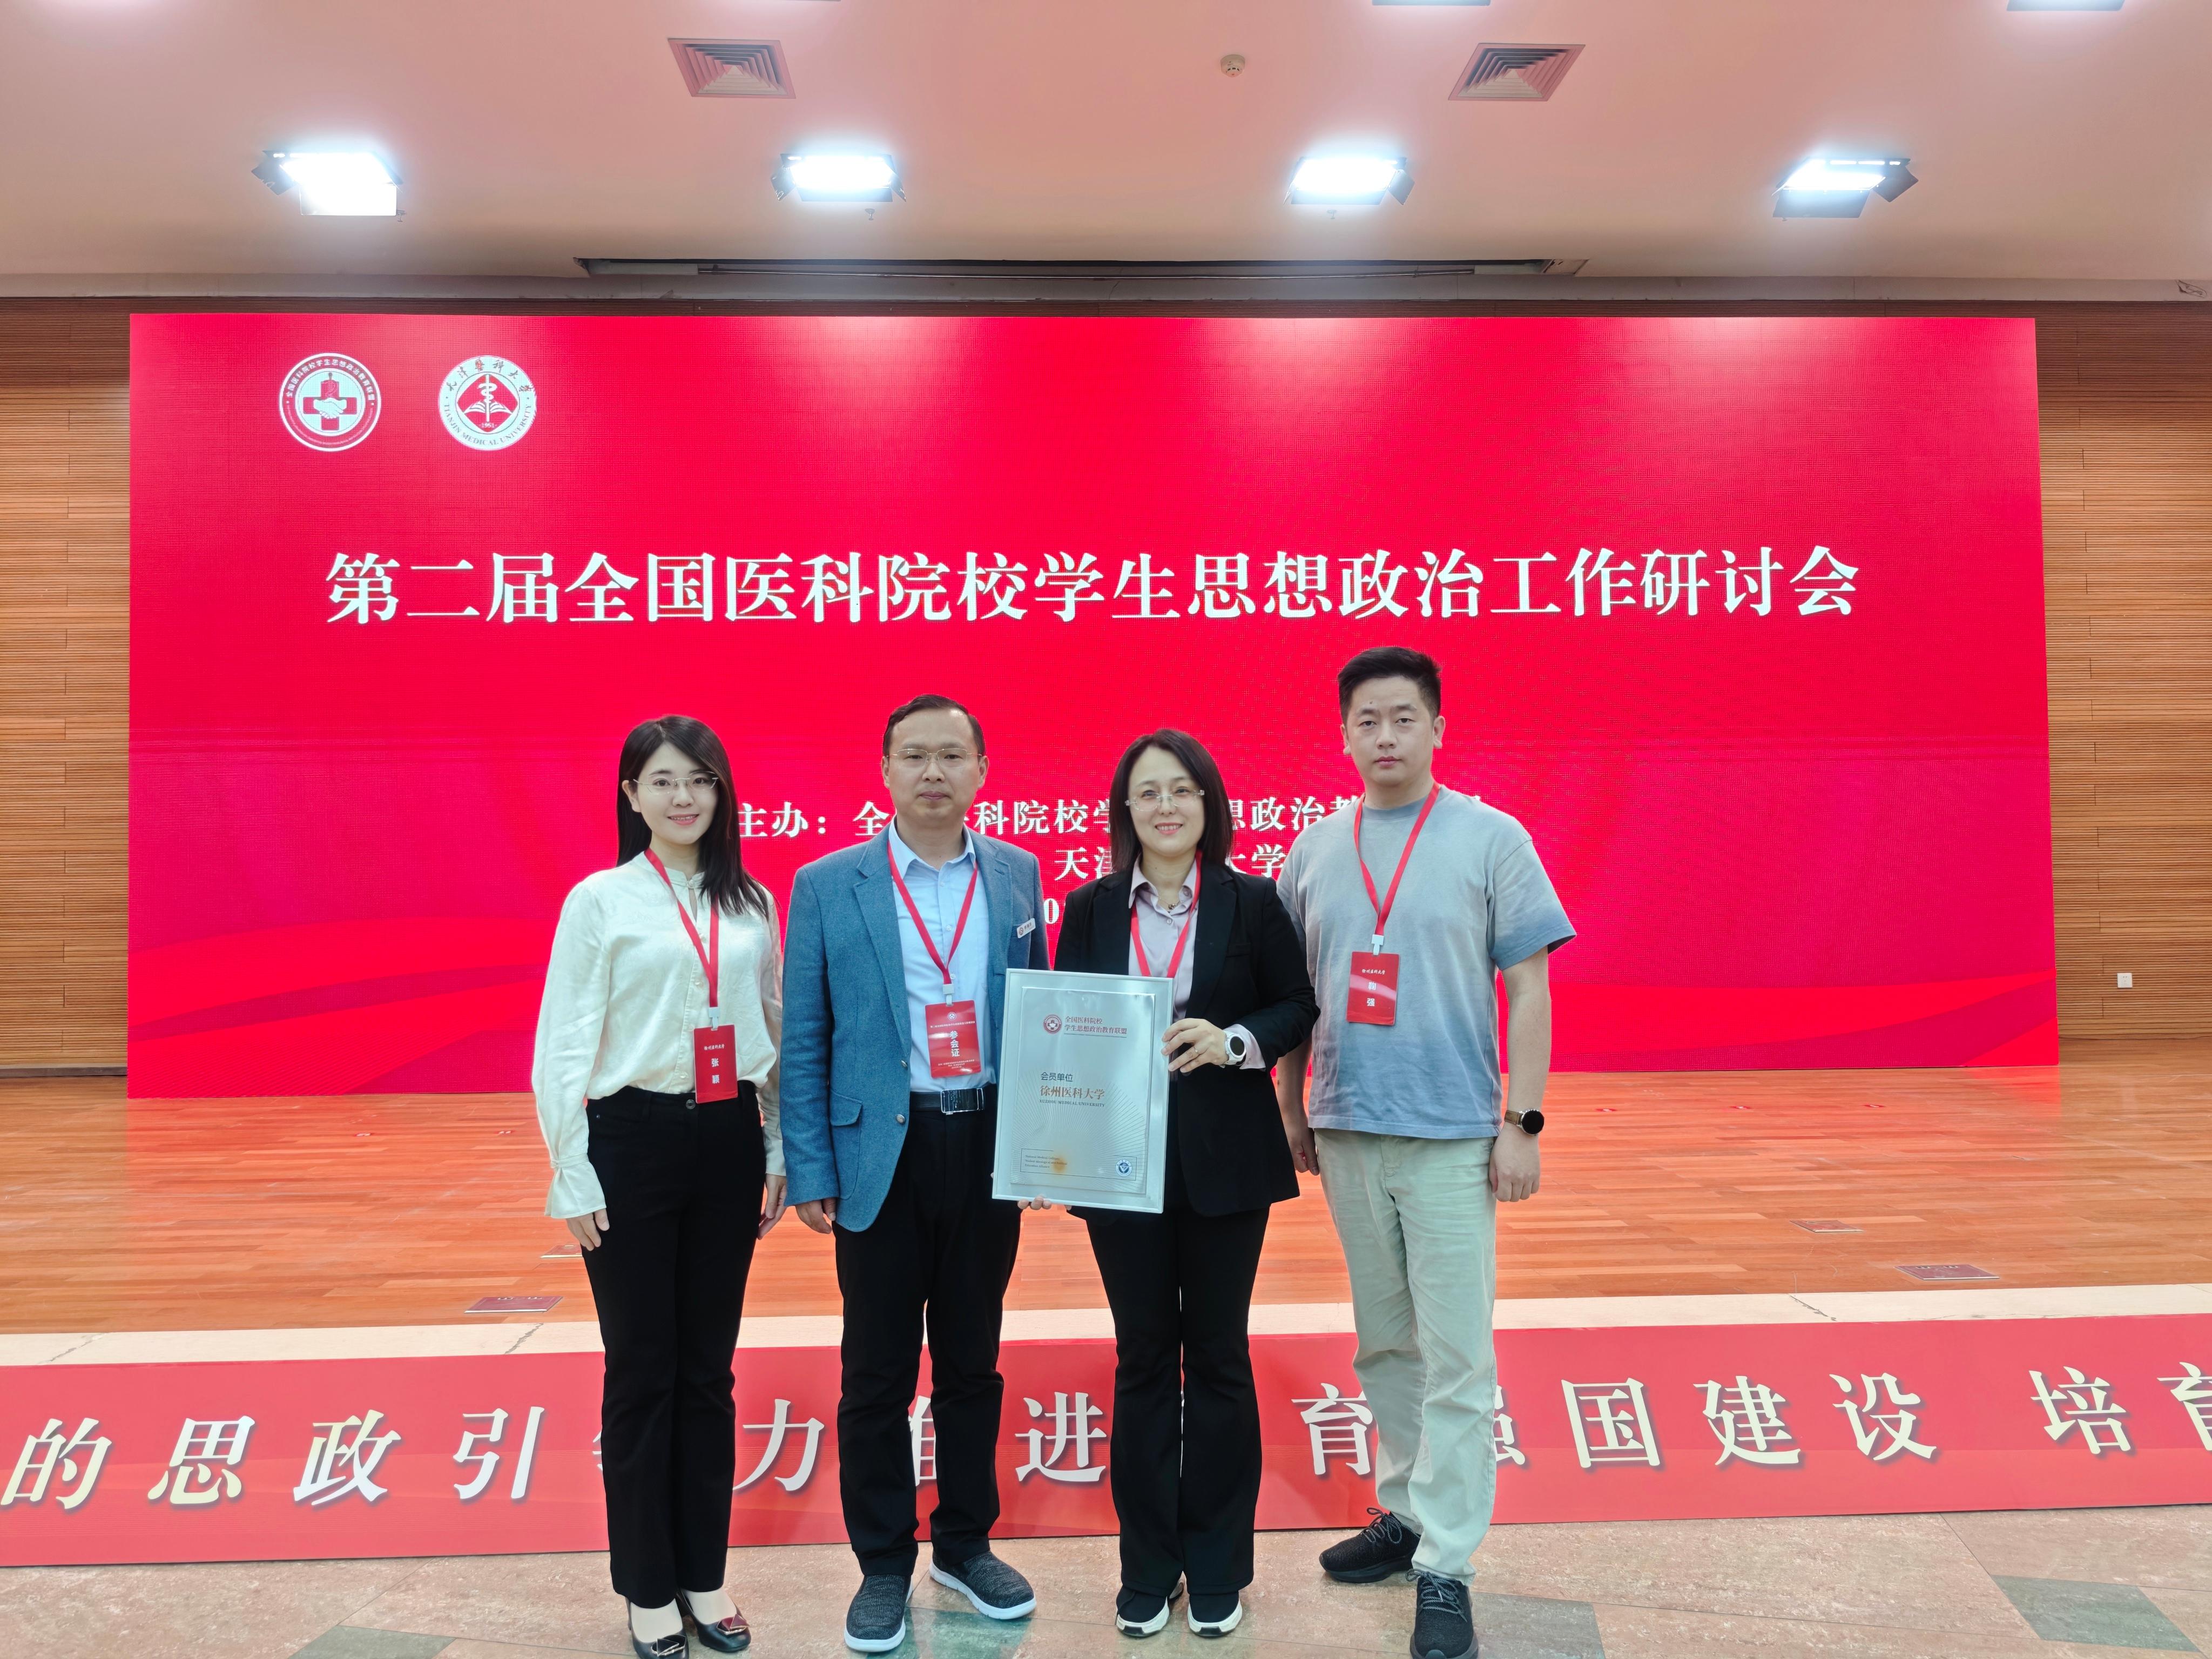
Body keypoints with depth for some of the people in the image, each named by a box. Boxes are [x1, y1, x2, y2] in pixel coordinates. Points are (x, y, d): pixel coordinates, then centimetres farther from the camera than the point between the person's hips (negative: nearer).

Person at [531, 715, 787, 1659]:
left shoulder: (752, 904, 6)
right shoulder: (600, 900, -4)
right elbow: (562, 1049, -4)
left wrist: (778, 1154, 11)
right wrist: (574, 1180, -6)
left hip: (728, 1142, 3)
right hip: (633, 1140, -3)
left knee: (708, 1368, 12)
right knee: (642, 1370, 8)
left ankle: (704, 1575, 28)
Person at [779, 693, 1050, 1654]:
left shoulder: (1017, 876, 3)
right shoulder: (828, 887, -3)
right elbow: (803, 1041, -1)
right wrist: (809, 1171, -4)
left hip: (988, 1146, 2)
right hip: (881, 1152, -2)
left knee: (972, 1360, 15)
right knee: (878, 1372, 9)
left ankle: (966, 1546, 33)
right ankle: (883, 1566, 27)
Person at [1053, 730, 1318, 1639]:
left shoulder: (1254, 902, -2)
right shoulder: (1090, 908, 2)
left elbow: (1298, 1007, 1)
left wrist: (1234, 1040, -18)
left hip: (1225, 1160, -1)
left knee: (1217, 1353, 10)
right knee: (1143, 1356, 12)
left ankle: (1217, 1565, 27)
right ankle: (1147, 1564, 27)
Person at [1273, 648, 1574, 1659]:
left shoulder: (1491, 839, -3)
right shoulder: (1315, 848, 6)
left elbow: (1527, 988, -4)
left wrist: (1524, 1121, -9)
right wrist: (1290, 1109, 11)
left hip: (1452, 1138, -4)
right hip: (1346, 1134, 4)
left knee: (1454, 1357, -1)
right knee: (1383, 1346, 16)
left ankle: (1445, 1568, 9)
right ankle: (1405, 1512, 32)